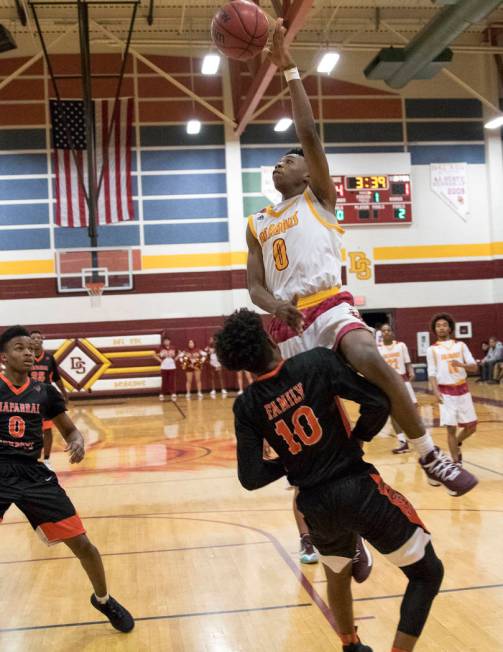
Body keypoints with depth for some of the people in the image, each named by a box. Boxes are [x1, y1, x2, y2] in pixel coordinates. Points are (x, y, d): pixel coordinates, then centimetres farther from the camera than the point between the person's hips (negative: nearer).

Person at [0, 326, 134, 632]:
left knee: (81, 543, 2)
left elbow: (70, 430, 13)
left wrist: (78, 442, -9)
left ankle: (104, 600, 27)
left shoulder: (44, 391, 4)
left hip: (34, 474, 2)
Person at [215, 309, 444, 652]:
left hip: (316, 506, 4)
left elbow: (251, 478, -5)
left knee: (338, 576, 34)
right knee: (428, 572, 14)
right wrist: (357, 439, 3)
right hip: (358, 489, -4)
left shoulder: (247, 406, -3)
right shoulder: (318, 361, -12)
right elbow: (379, 402, -15)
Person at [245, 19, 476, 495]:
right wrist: (275, 305, -10)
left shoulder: (318, 198, 11)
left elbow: (309, 134, 0)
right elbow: (254, 286, 13)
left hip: (330, 308, -5)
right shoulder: (257, 225, 21)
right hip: (286, 323, 5)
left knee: (373, 363, -32)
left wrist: (289, 69, 1)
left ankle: (430, 456, -16)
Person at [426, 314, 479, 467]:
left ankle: (457, 443, 34)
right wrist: (436, 392, -18)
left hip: (463, 390, 3)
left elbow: (474, 367, 1)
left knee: (471, 426, 5)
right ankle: (456, 463, 5)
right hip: (446, 392, -3)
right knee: (451, 428, -5)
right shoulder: (432, 350, 1)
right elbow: (432, 373, -3)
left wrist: (462, 364, -21)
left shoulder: (460, 345, 6)